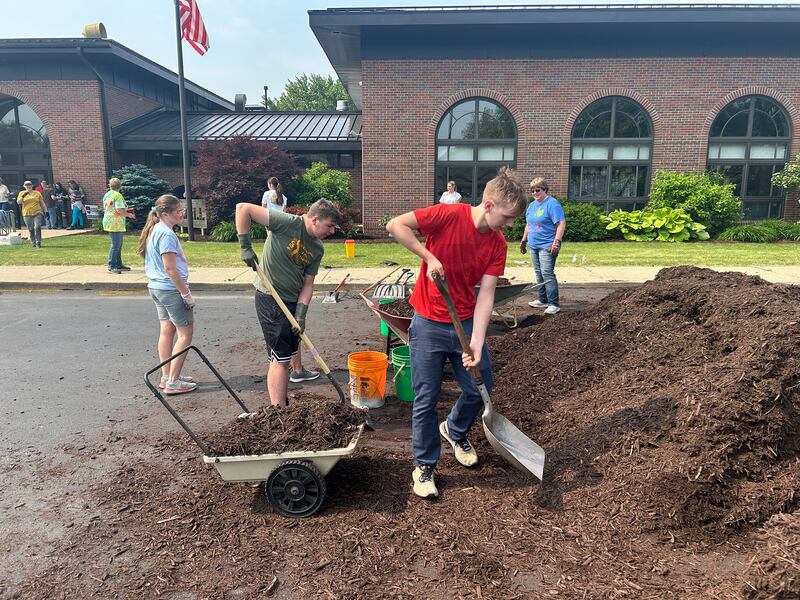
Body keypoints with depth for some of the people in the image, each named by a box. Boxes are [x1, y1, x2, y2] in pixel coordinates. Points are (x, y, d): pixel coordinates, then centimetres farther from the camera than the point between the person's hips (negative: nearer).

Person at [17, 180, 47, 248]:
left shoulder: (37, 193, 9)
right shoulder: (22, 193, 8)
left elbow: (42, 203, 13)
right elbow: (18, 202, -2)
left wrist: (46, 211, 7)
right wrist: (23, 196, -16)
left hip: (38, 213, -1)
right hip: (27, 214, 1)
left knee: (37, 227, -15)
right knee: (31, 229, 5)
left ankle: (38, 242, -9)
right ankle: (33, 242, 16)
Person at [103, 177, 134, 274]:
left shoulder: (106, 195, 15)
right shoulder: (117, 195, -13)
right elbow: (119, 210, -22)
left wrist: (125, 210, 24)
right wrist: (128, 214, -5)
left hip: (109, 222, 10)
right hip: (115, 223, -10)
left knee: (118, 244, 15)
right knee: (115, 244, -7)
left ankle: (118, 264, 21)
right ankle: (111, 266, -6)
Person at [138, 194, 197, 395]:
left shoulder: (154, 231, 12)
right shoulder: (167, 234, -20)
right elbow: (170, 269, -23)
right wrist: (186, 294, -18)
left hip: (157, 287, 10)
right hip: (171, 289, -10)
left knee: (167, 331, 15)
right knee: (185, 333, -2)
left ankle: (167, 377, 23)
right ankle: (172, 382, 1)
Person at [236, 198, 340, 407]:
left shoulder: (318, 249, 3)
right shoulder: (287, 223, -17)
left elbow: (308, 283, 3)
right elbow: (243, 208, -17)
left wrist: (300, 313, -8)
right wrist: (245, 246, -18)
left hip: (293, 301, 8)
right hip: (270, 298, -8)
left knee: (285, 356, 16)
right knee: (280, 358, -7)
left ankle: (282, 406, 30)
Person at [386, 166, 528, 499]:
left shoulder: (497, 244, -4)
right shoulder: (448, 215, -18)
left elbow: (486, 295, -10)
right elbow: (394, 225, -21)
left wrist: (476, 343, -19)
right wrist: (429, 257, -25)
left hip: (467, 322, 5)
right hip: (429, 324, -4)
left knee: (480, 390, 11)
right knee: (426, 399, 4)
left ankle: (455, 430, 43)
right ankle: (424, 466, 24)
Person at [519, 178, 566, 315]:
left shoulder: (552, 204, -10)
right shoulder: (531, 205, 16)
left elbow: (561, 223, -16)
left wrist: (557, 241, -24)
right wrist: (524, 240, 23)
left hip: (547, 246, -8)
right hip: (533, 245, 8)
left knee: (547, 274, -13)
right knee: (539, 273, 12)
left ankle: (554, 304, -10)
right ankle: (542, 300, 22)